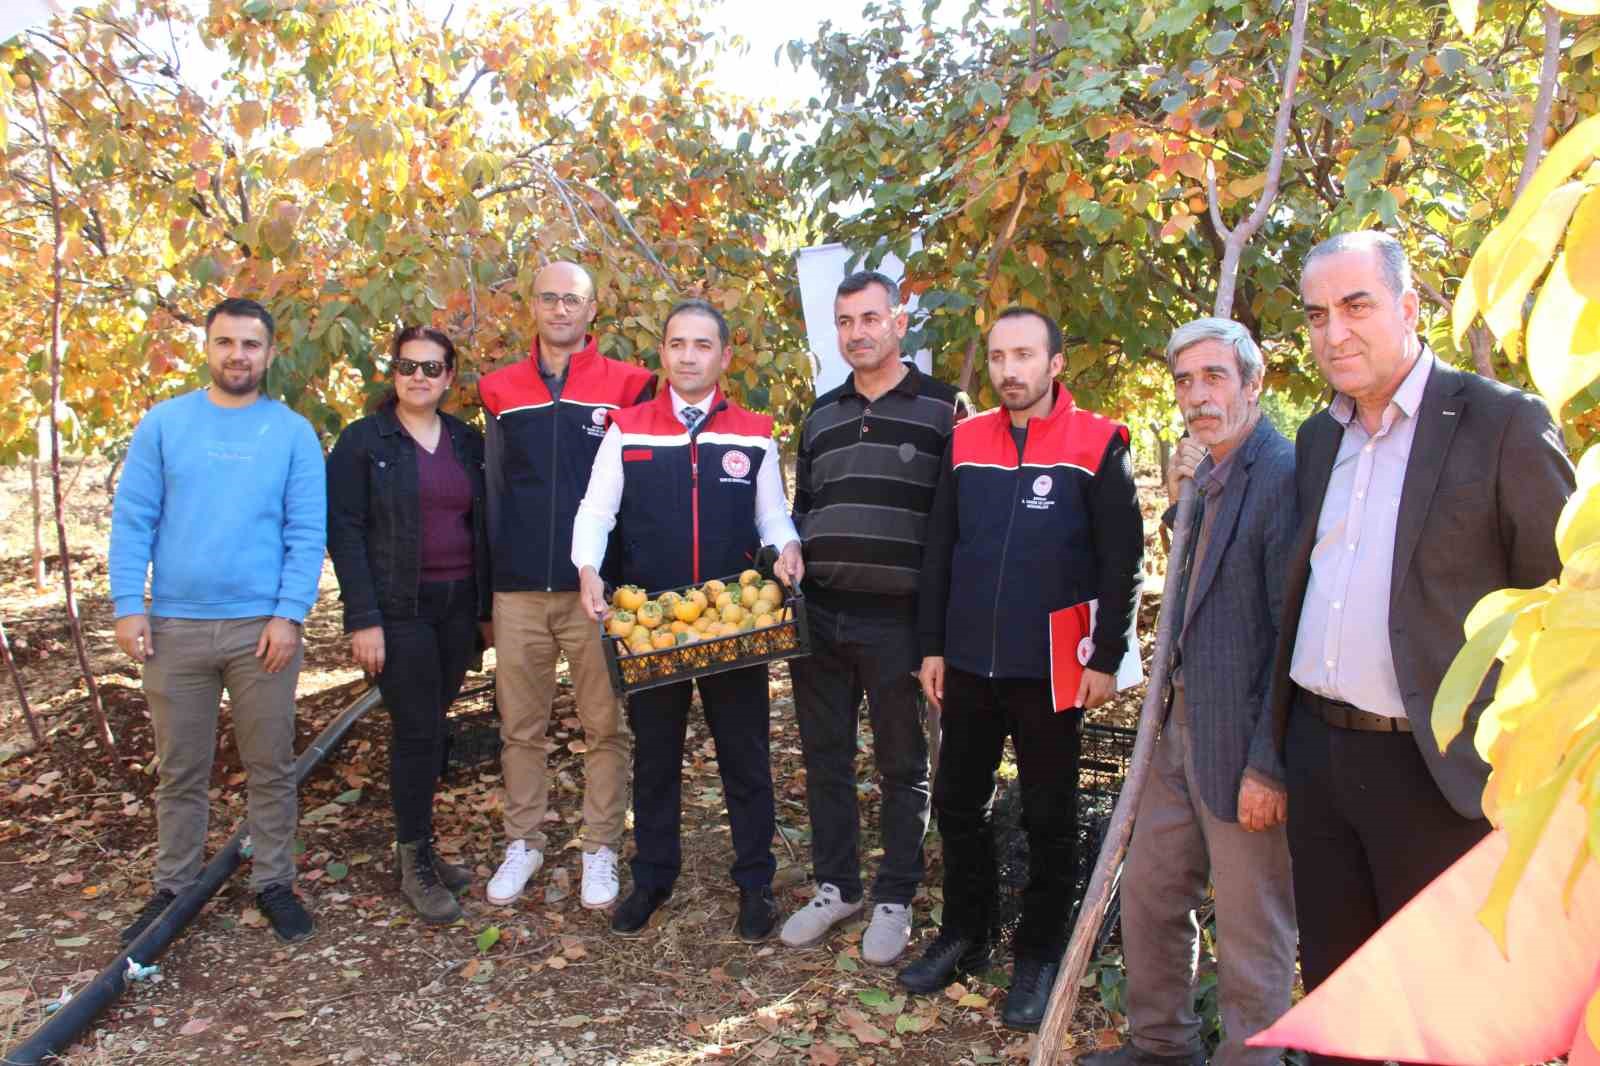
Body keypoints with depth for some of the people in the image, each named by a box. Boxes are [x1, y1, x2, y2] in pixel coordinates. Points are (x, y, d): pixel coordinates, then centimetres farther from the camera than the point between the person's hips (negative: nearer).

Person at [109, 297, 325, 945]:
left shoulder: (293, 433, 1)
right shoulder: (164, 423, 3)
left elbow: (307, 534, -2)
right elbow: (132, 521, 2)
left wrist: (289, 614, -10)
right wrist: (128, 607, -6)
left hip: (263, 626, -1)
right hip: (175, 626, 1)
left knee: (271, 768, 9)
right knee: (180, 771, 12)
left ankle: (273, 883, 23)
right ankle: (174, 888, 26)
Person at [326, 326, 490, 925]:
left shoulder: (467, 442, 10)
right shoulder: (363, 440, -2)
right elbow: (344, 531, -7)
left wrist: (487, 608, 9)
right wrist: (363, 618, -14)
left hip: (456, 606, 4)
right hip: (399, 610, -4)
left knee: (428, 729, 10)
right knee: (418, 732, -4)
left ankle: (418, 846, 23)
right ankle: (415, 865, 9)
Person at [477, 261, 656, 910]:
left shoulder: (626, 387, 1)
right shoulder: (500, 390, 9)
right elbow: (491, 491, 13)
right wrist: (484, 584, 9)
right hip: (518, 590, 2)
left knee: (605, 726, 4)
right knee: (520, 727, 10)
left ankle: (600, 849, 17)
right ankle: (524, 843, 25)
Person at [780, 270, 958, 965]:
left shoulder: (942, 410, 0)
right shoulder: (820, 416, 15)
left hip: (897, 621, -4)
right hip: (818, 616, 5)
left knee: (902, 765, 7)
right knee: (825, 759, 12)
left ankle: (895, 899, 22)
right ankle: (835, 886, 27)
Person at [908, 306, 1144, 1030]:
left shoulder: (1097, 444, -5)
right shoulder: (965, 440, 6)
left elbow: (1121, 562, -6)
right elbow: (938, 551, 8)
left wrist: (1107, 657, -9)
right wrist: (932, 646, 6)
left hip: (1051, 669, -4)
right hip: (968, 664, 4)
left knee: (1049, 817, 9)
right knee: (957, 804, 13)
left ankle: (1039, 955, 24)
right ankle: (963, 936, 31)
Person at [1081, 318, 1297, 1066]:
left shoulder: (1285, 475, -17)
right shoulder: (1206, 476, 12)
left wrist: (1269, 765, -19)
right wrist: (1180, 498, 5)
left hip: (1243, 750, -9)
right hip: (1182, 731, 9)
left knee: (1250, 935, 7)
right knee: (1147, 895, 20)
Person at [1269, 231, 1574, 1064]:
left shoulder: (1503, 424, -10)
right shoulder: (1318, 436, 10)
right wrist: (1283, 732, 12)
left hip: (1436, 767, -6)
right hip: (1318, 751, 6)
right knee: (1331, 980, 19)